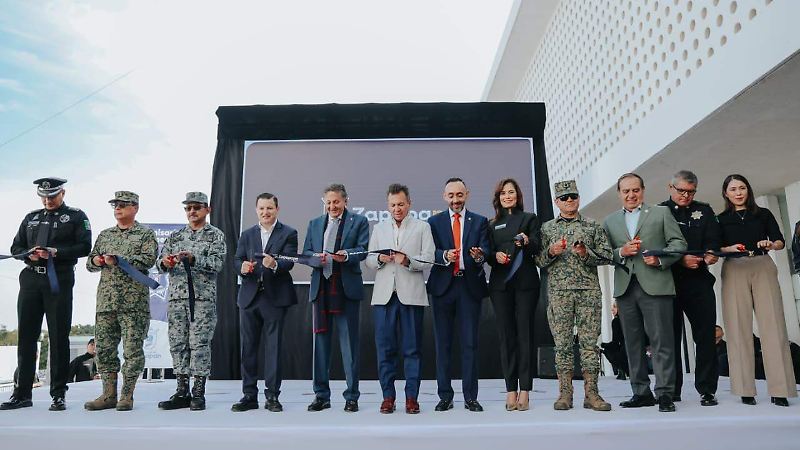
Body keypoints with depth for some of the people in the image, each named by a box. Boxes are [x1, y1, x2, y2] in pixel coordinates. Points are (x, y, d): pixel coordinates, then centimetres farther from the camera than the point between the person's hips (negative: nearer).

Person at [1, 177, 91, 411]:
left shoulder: (76, 216, 6)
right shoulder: (31, 217, 20)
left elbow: (84, 247, -5)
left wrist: (56, 252, -17)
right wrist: (29, 253, -3)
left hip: (59, 280, -4)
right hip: (31, 278, 5)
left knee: (59, 337, -2)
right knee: (26, 335, 5)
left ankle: (58, 394, 4)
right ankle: (22, 394, 14)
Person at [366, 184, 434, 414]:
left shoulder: (422, 227, 10)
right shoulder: (379, 228, 19)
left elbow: (428, 259, 0)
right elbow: (368, 260, 13)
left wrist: (408, 261, -17)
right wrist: (380, 258, -8)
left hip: (411, 294, -2)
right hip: (384, 294, 2)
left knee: (412, 348, 0)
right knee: (384, 347, 2)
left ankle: (412, 396, 9)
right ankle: (388, 396, 12)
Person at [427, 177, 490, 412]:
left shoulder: (480, 221, 9)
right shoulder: (434, 222, 9)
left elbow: (485, 250, -4)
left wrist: (479, 255, -26)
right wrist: (445, 255, -23)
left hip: (470, 286, 0)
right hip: (443, 286, 1)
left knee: (470, 342, 2)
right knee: (442, 343, 5)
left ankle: (470, 397, 11)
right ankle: (445, 396, 14)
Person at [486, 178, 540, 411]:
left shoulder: (529, 218, 12)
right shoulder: (492, 225, 17)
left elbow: (537, 248, 0)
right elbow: (488, 254, 14)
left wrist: (527, 242, -21)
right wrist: (495, 255, -9)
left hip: (525, 282, -2)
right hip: (500, 283, 2)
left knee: (524, 334, -5)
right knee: (506, 335, 0)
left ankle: (524, 391, -2)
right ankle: (511, 390, 4)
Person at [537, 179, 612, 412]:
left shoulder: (593, 226, 11)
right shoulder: (547, 228, 12)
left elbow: (606, 255, 6)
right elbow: (538, 261, 10)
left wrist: (586, 253, -11)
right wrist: (551, 251, -10)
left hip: (589, 290, 0)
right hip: (558, 291, 0)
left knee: (589, 341, 0)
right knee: (562, 342, 1)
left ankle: (591, 393, 6)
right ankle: (565, 393, 8)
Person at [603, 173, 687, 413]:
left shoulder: (661, 213, 11)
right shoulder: (610, 221, 17)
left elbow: (679, 243, 4)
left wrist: (660, 258, -12)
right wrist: (621, 252, -8)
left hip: (655, 285, -3)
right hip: (625, 287, 3)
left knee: (661, 340, -5)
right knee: (633, 343, 7)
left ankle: (664, 393, 1)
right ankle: (641, 393, 15)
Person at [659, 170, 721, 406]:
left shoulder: (704, 211, 15)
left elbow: (713, 240, 2)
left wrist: (711, 254, -20)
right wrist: (681, 260, -18)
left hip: (699, 280, 2)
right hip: (669, 280, -2)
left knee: (705, 334, 0)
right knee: (671, 336, 2)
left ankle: (707, 389, 9)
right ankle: (672, 390, 11)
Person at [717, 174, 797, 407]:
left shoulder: (763, 213, 15)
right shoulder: (720, 219, 13)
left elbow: (780, 241, 10)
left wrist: (769, 244, -11)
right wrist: (730, 248, -13)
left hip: (763, 268, 1)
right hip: (734, 271, 0)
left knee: (773, 324, -7)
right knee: (739, 327, -5)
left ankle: (779, 389, -6)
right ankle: (745, 389, -2)